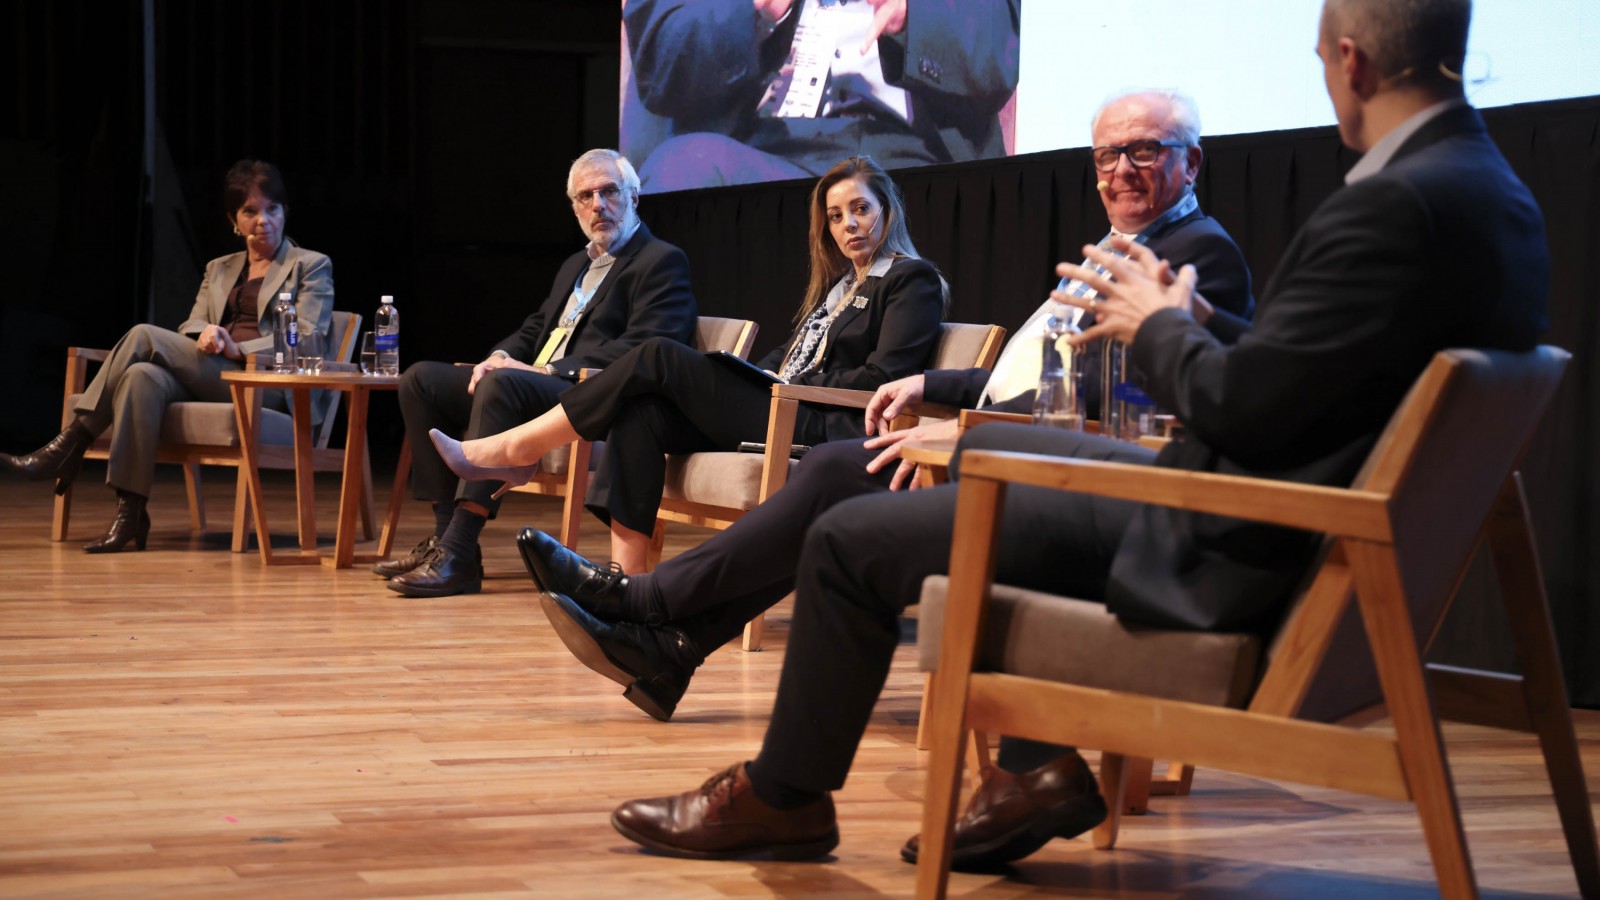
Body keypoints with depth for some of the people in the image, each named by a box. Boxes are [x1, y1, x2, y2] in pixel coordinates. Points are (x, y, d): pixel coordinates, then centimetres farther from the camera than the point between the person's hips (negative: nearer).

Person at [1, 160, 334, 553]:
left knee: (144, 336, -23)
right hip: (206, 378, 5)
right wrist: (205, 334, -11)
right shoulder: (219, 269, 28)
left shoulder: (312, 266, 11)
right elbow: (191, 325, 16)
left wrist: (238, 349, -16)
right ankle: (129, 514, -39)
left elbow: (308, 339, -2)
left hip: (268, 384, -5)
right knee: (142, 377, -32)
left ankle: (69, 446, -21)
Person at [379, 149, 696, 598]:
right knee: (421, 379, -2)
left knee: (502, 386, -36)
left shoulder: (662, 262, -1)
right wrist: (500, 357, 2)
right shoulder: (576, 265, 28)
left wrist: (546, 371, -19)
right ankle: (445, 532, -10)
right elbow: (535, 328, 28)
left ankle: (459, 553, -39)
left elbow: (640, 351, -15)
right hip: (529, 383, 9)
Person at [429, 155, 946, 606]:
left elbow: (883, 378, -10)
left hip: (822, 428, -8)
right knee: (642, 414, -18)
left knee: (660, 360, -17)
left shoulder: (914, 281, 3)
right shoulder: (838, 282, 29)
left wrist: (796, 387, -9)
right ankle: (626, 573, -27)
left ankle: (518, 449, -9)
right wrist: (757, 378, 6)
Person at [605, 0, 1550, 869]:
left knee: (852, 539, 0)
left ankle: (781, 798, 21)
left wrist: (1158, 325, -5)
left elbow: (1239, 405, -24)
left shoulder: (1395, 205, -25)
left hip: (1221, 556, -11)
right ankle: (1038, 768, 26)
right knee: (977, 451, 29)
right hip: (1290, 532, 11)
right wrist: (1188, 321, 8)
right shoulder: (1490, 189, 6)